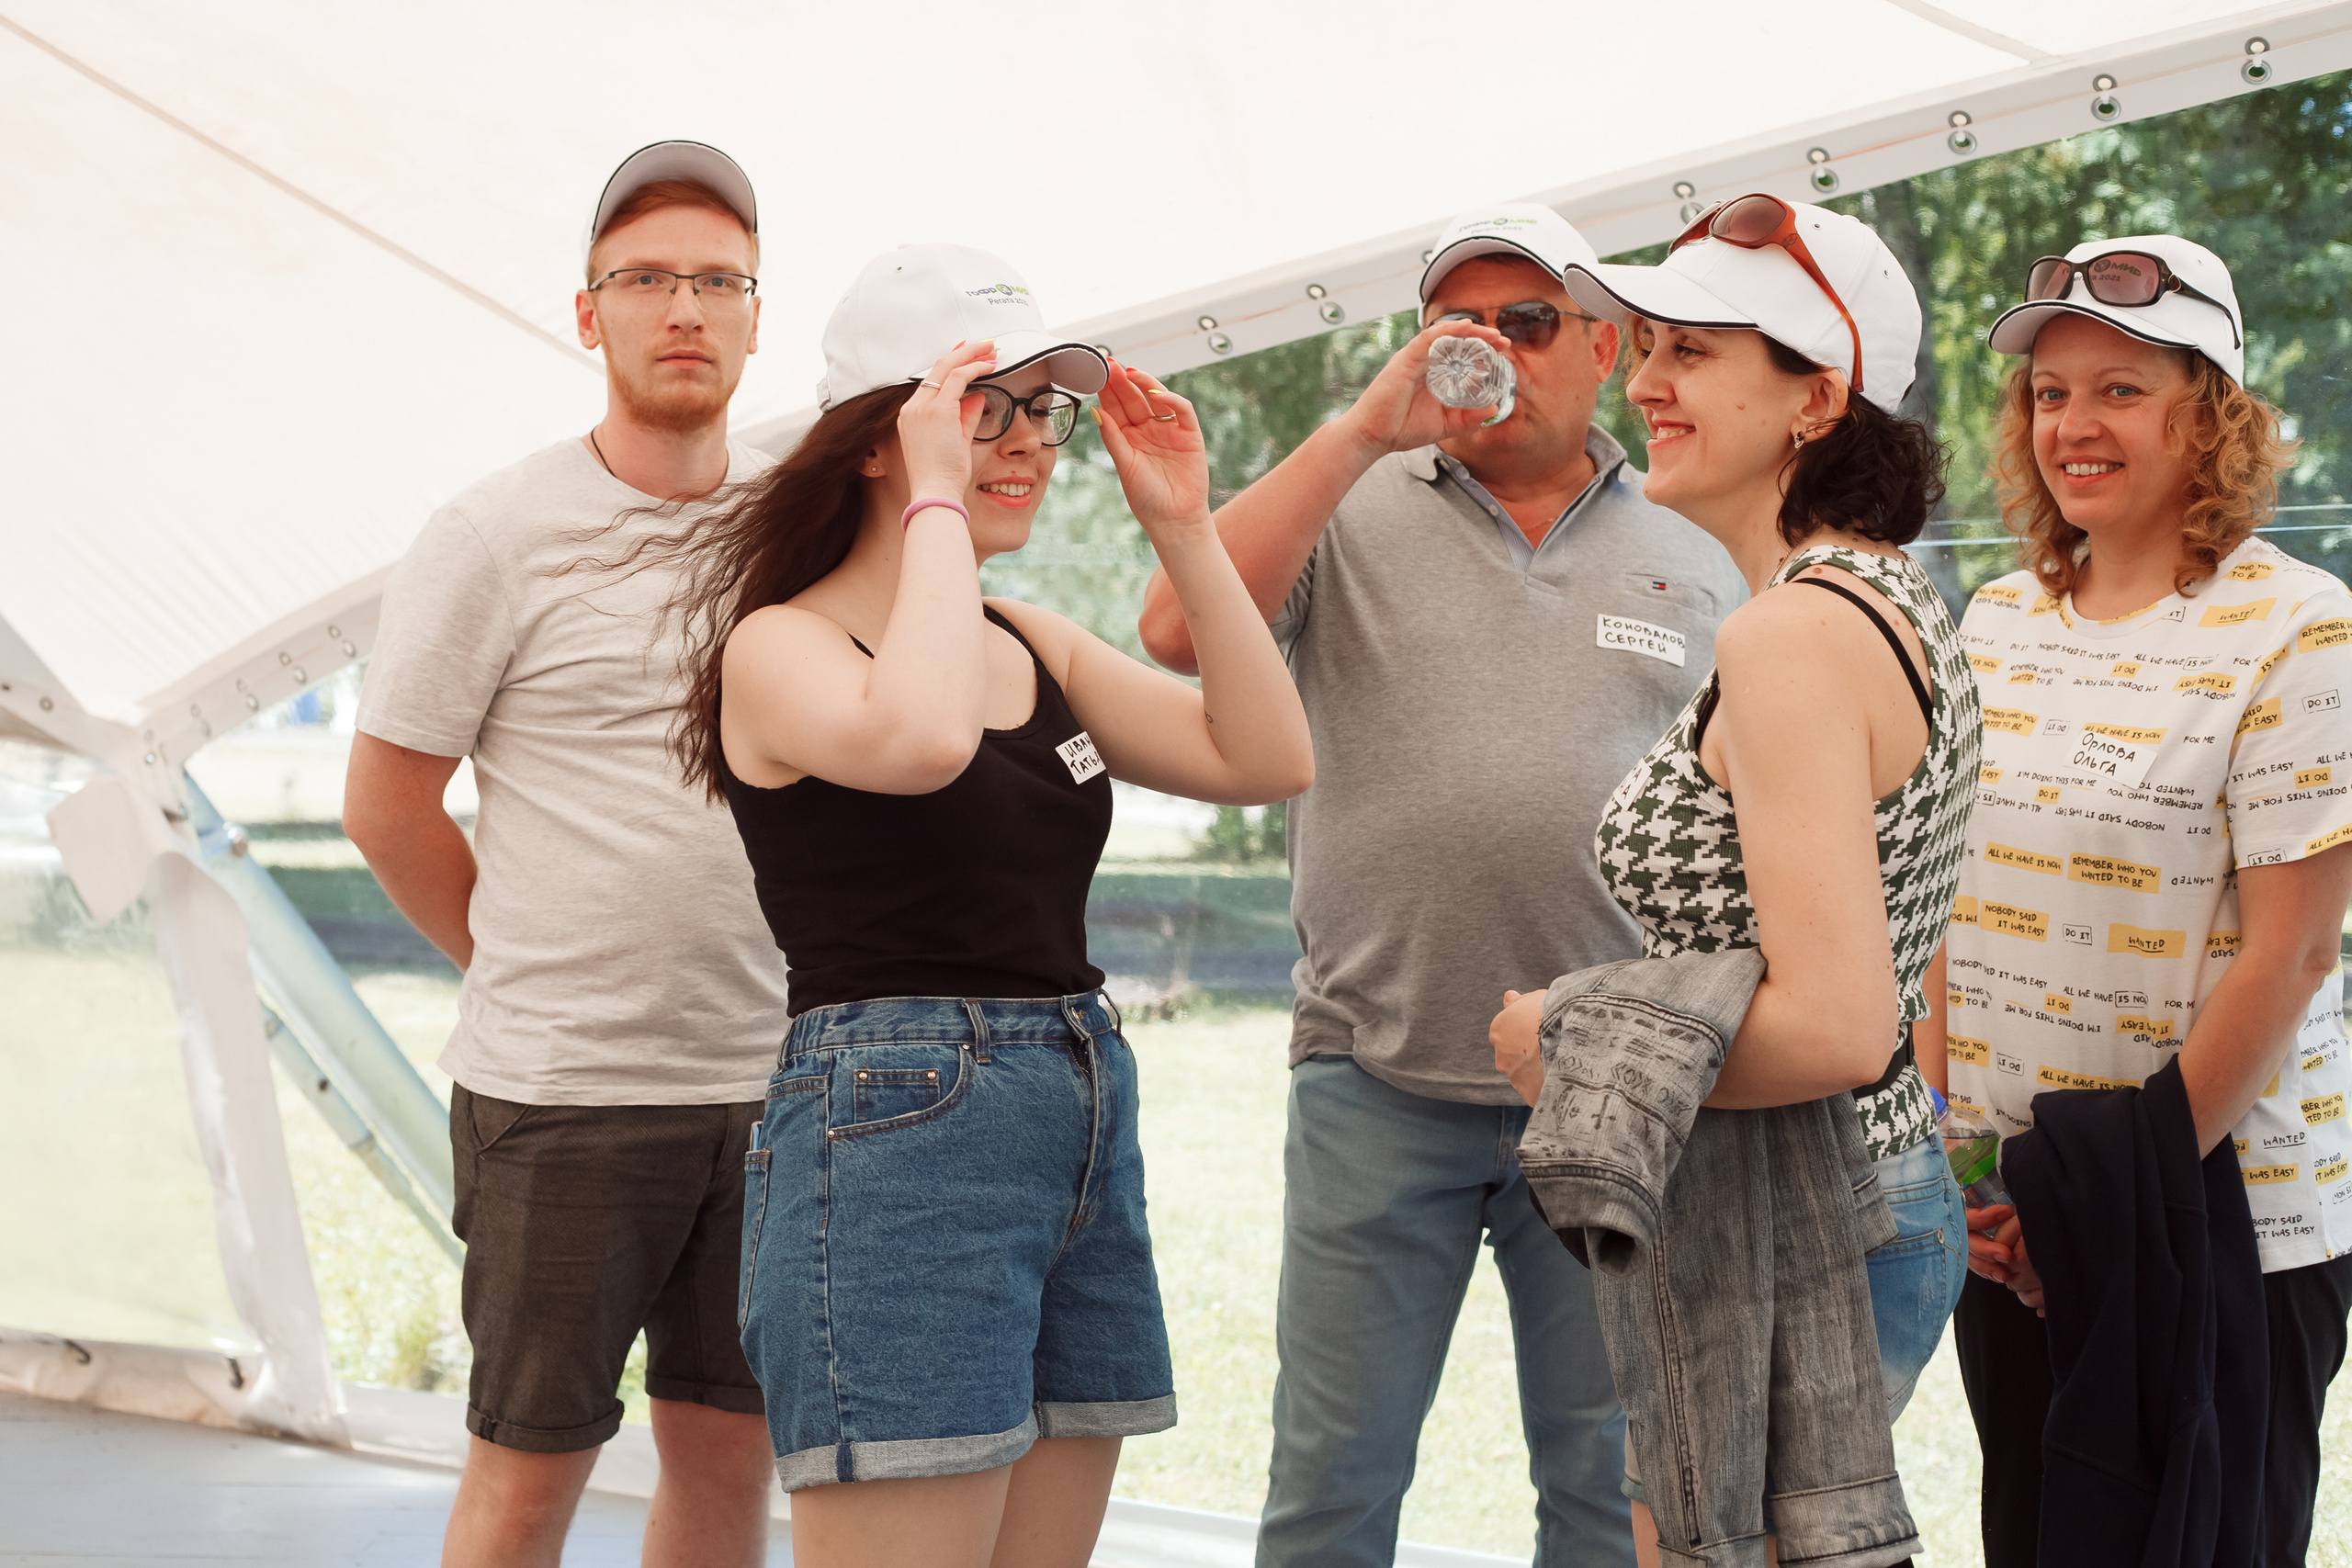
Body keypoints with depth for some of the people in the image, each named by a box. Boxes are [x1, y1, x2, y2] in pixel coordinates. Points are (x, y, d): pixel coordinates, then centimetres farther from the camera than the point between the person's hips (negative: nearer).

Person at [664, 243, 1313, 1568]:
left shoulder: (1037, 647, 16)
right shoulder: (781, 645, -5)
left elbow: (1269, 761, 9)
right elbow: (919, 738, -28)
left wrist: (1183, 527, 5)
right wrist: (938, 503, -15)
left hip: (1088, 1131, 8)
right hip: (895, 1126, -7)